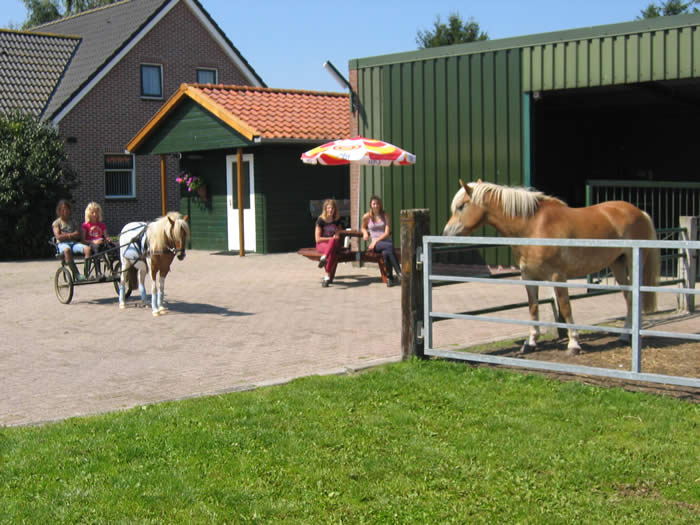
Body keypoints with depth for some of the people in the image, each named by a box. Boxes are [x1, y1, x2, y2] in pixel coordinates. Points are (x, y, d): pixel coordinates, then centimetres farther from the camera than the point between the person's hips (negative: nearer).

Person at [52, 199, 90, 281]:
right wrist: (71, 235, -1)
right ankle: (76, 274, -43)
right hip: (62, 244, -4)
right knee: (67, 250, -42)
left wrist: (66, 235, -5)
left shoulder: (72, 221, 21)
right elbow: (58, 237, -7)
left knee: (87, 248, -27)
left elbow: (78, 234, 7)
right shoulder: (56, 223, 8)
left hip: (74, 243, 4)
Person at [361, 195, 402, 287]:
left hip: (386, 240, 1)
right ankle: (399, 273, -38)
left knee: (386, 252, -38)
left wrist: (376, 240, -12)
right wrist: (365, 232, 4)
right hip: (375, 244, -1)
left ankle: (389, 277, -28)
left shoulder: (385, 215, 7)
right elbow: (363, 227, 28)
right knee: (390, 246, -36)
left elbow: (387, 233, -1)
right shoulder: (367, 216, 7)